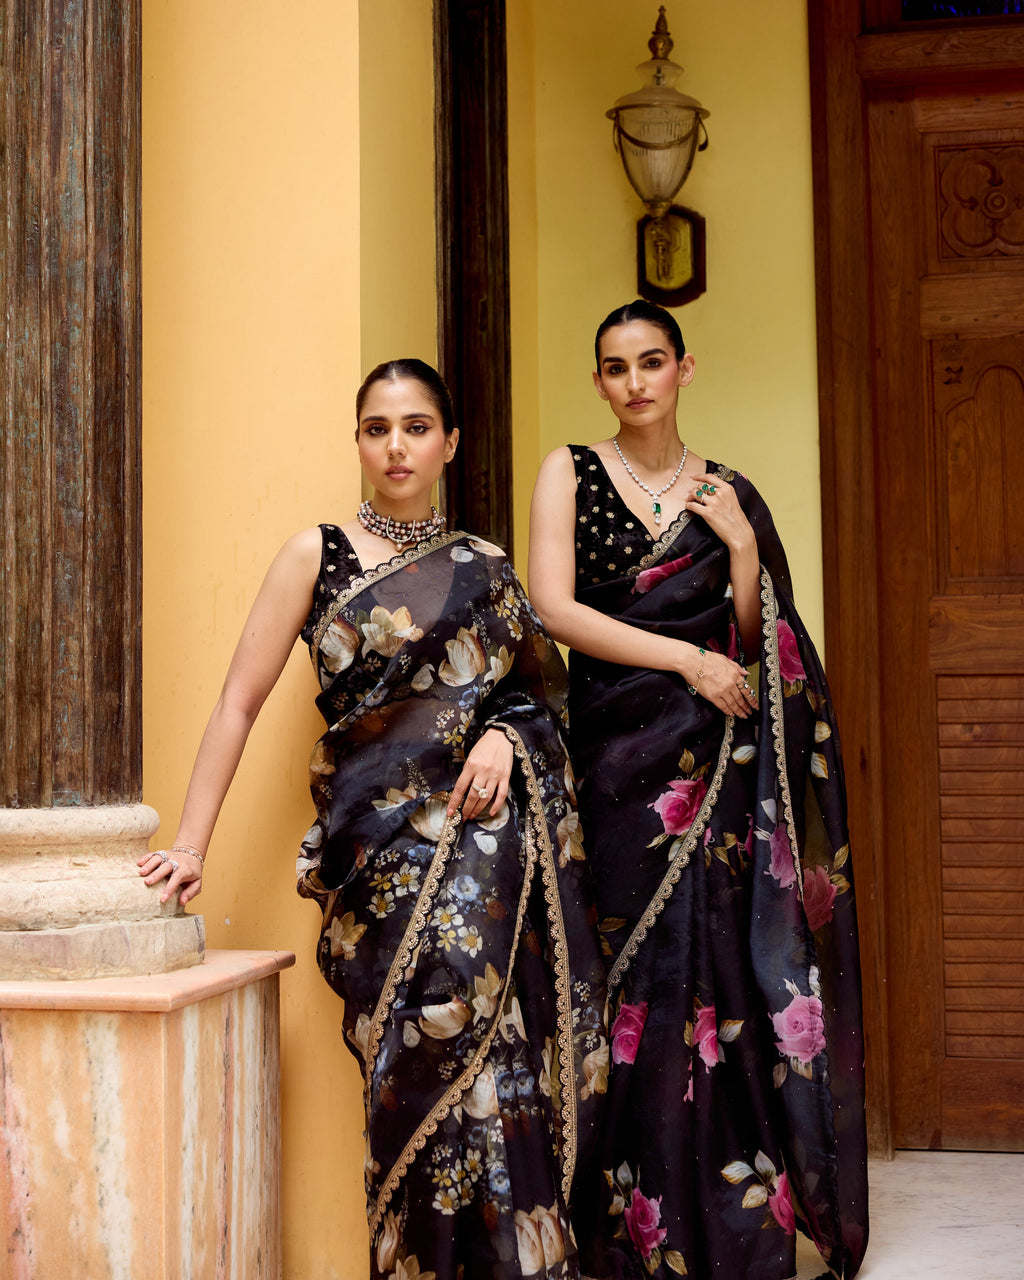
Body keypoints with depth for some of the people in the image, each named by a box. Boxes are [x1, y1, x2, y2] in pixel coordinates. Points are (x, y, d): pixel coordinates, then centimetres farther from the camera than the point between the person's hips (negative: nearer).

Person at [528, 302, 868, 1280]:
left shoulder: (724, 492, 12)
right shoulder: (571, 473, 5)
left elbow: (756, 643, 12)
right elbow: (553, 609, -8)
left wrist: (745, 548, -5)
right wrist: (686, 658, -12)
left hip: (715, 758, 2)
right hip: (618, 748, -2)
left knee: (721, 967, 0)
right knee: (640, 975, -3)